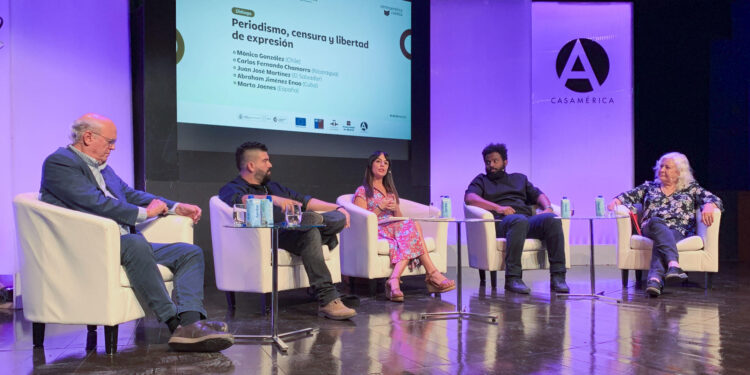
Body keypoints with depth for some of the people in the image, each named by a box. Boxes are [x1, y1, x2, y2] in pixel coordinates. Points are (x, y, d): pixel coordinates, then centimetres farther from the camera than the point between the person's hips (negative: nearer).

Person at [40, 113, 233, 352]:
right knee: (136, 243, -40)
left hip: (125, 244, 9)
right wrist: (144, 212, -9)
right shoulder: (59, 162, -3)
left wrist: (176, 207, 10)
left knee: (191, 253, -6)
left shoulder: (101, 166, 25)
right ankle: (174, 322, -34)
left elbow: (129, 194, 24)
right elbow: (95, 203, -16)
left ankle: (190, 323, -29)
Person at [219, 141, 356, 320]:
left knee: (340, 217, -13)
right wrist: (272, 198, -31)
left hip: (296, 231, 7)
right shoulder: (232, 188, 8)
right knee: (310, 232, -38)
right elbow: (237, 200, -17)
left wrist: (337, 208, 20)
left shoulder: (273, 186, 34)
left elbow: (305, 201, 32)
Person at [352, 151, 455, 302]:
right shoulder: (362, 191, 10)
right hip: (377, 232, -6)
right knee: (413, 225, -32)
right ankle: (432, 273, -41)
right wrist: (380, 208, -12)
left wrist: (395, 208, -1)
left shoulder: (391, 191, 29)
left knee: (409, 225, -33)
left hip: (396, 228, 6)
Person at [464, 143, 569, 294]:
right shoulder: (481, 180, 23)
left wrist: (547, 207, -1)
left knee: (552, 219, -29)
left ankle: (557, 276, -31)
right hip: (501, 222, -3)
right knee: (519, 220, -39)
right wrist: (497, 207, -12)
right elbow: (469, 198, 2)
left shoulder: (520, 178, 34)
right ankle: (512, 278, -39)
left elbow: (538, 195, 23)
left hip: (528, 221, 4)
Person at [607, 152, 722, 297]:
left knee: (661, 241, -38)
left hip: (679, 231, -1)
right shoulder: (649, 187, 27)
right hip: (652, 229, 1)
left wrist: (709, 206, -16)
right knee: (655, 221, -39)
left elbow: (714, 199, 9)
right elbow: (628, 196, 18)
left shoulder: (691, 189, 22)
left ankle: (655, 278, -65)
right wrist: (615, 201, -6)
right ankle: (673, 264, -61)